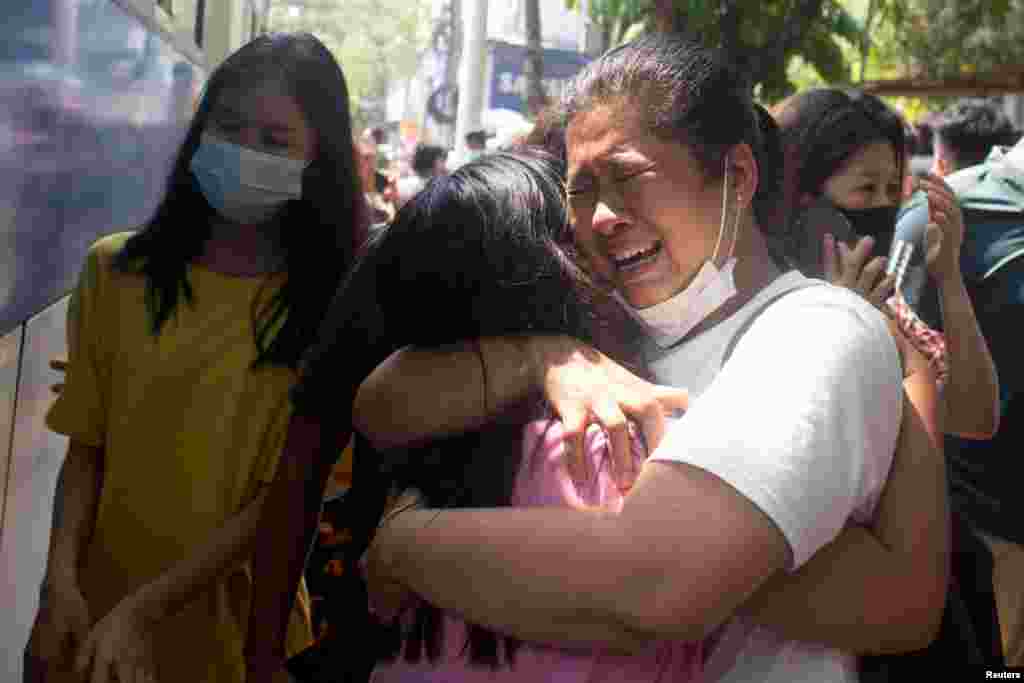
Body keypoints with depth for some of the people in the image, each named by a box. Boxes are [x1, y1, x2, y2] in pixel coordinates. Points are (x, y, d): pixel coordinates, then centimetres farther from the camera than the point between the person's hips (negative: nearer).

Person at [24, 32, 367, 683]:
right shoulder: (116, 270, -2)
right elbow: (87, 448, 0)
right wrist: (61, 575, -14)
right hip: (94, 605, 2)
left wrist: (142, 610, -17)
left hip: (231, 623, -2)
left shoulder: (333, 306, -10)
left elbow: (287, 494, -12)